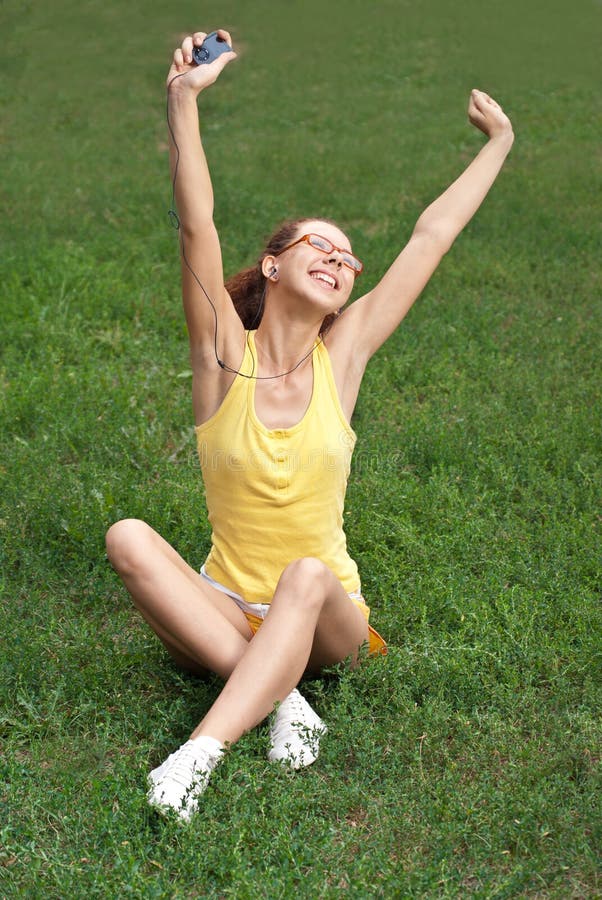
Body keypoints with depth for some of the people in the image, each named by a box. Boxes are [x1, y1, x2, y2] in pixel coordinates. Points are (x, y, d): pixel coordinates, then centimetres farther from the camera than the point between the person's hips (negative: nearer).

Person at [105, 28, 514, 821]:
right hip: (224, 612, 0)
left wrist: (499, 146, 12)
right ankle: (280, 697, -32)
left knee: (308, 576, -35)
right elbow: (196, 226, -18)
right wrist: (184, 99, -25)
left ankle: (202, 752, -42)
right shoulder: (225, 355, -5)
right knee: (129, 538, -28)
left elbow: (431, 237, 5)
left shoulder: (342, 356, -1)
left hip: (326, 620, 1)